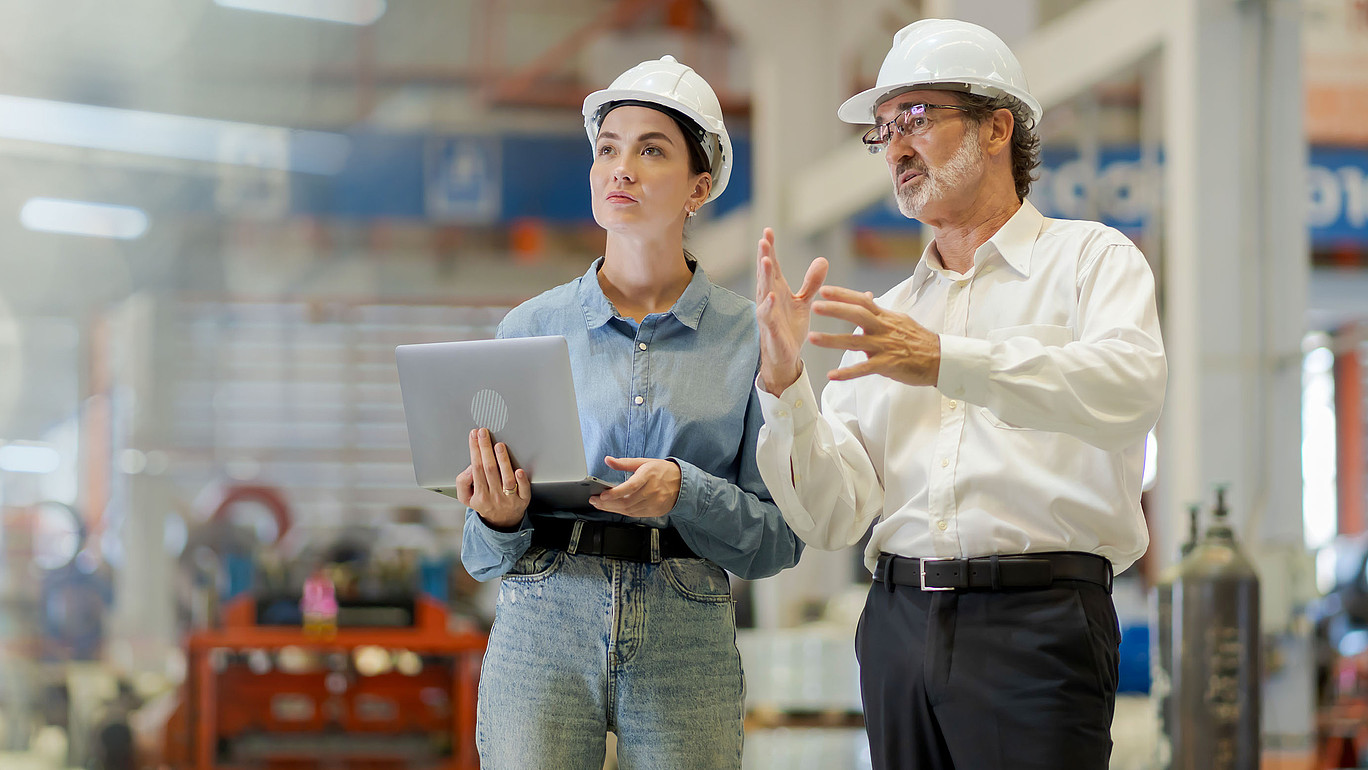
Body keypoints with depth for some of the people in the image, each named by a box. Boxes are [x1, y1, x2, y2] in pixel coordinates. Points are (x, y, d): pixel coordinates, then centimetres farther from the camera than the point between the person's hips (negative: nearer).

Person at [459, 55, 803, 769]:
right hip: (543, 624, 0)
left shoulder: (748, 337, 5)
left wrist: (682, 493, -15)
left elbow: (779, 537, 1)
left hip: (688, 639, 0)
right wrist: (499, 519, -13)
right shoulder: (532, 329, 7)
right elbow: (484, 556, 9)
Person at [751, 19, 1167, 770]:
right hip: (900, 618, 5)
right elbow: (831, 520, 10)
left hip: (1038, 622, -4)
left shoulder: (1090, 258, 5)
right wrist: (784, 384, -6)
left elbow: (1129, 385, -18)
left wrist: (945, 362, -27)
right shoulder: (886, 320, 18)